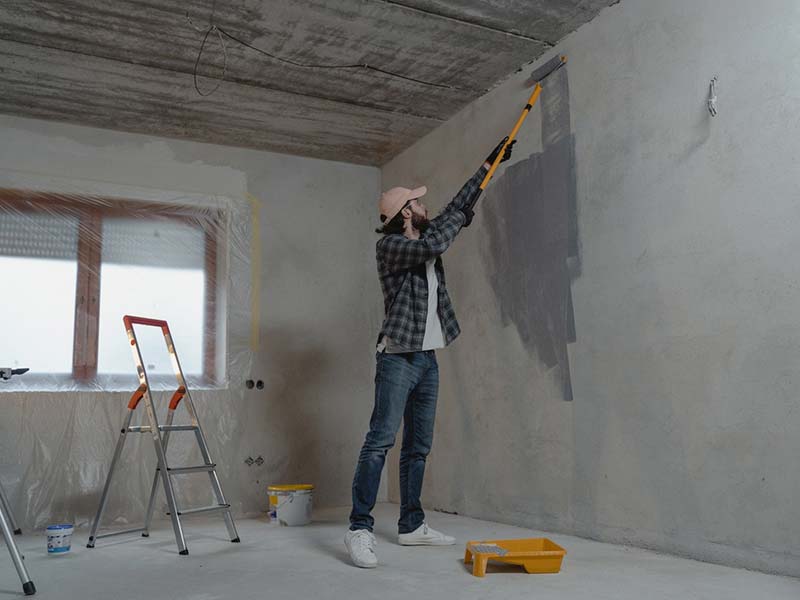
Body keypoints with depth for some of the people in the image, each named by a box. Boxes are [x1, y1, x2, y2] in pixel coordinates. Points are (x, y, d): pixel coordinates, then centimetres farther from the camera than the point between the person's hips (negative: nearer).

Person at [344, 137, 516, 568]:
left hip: (427, 359, 8)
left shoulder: (425, 239, 17)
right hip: (398, 358, -8)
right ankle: (359, 528, -11)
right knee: (380, 441, -13)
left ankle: (411, 525, 16)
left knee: (418, 447, 9)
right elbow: (433, 245, -23)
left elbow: (458, 206, 26)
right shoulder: (388, 245, -7)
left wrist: (490, 164, 30)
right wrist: (460, 218, -5)